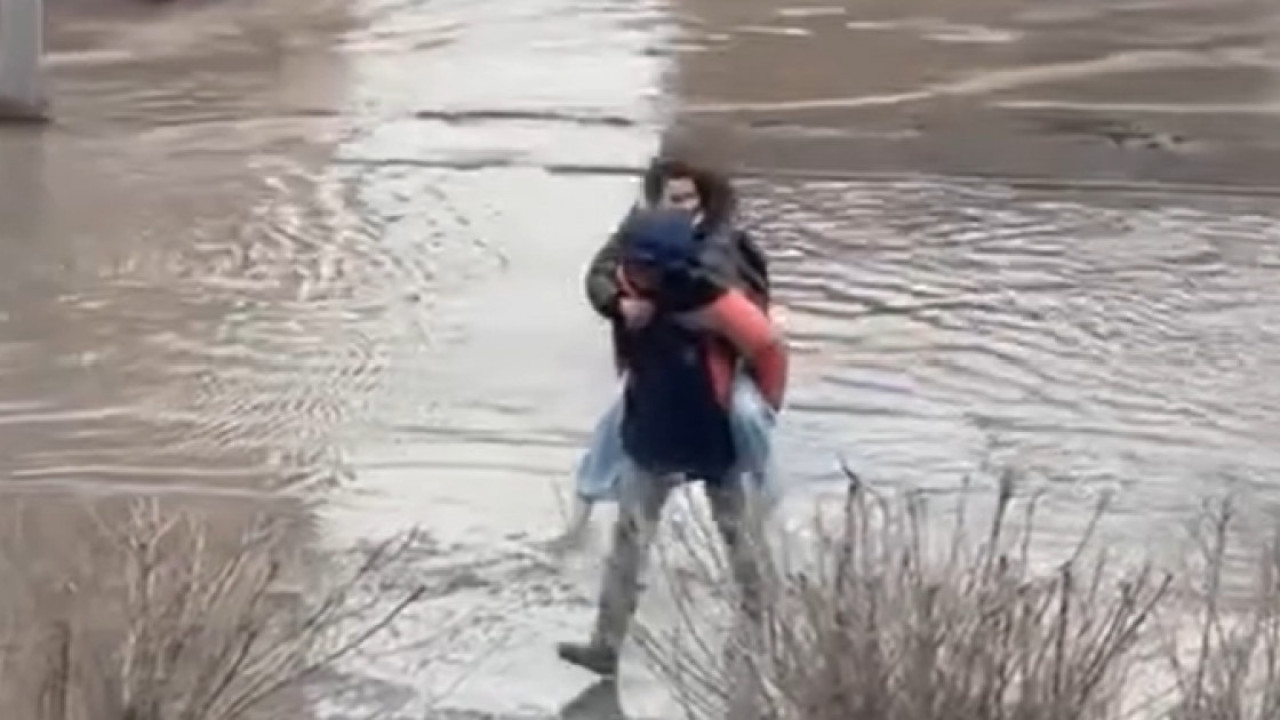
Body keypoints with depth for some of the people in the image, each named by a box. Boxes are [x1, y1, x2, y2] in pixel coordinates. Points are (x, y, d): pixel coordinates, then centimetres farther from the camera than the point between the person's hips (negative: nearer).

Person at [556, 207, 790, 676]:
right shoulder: (630, 289, -10)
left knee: (737, 533, 10)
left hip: (712, 439, -5)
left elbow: (768, 346, -19)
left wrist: (763, 409, -7)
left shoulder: (707, 300, -28)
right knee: (627, 540, 10)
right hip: (652, 437, 5)